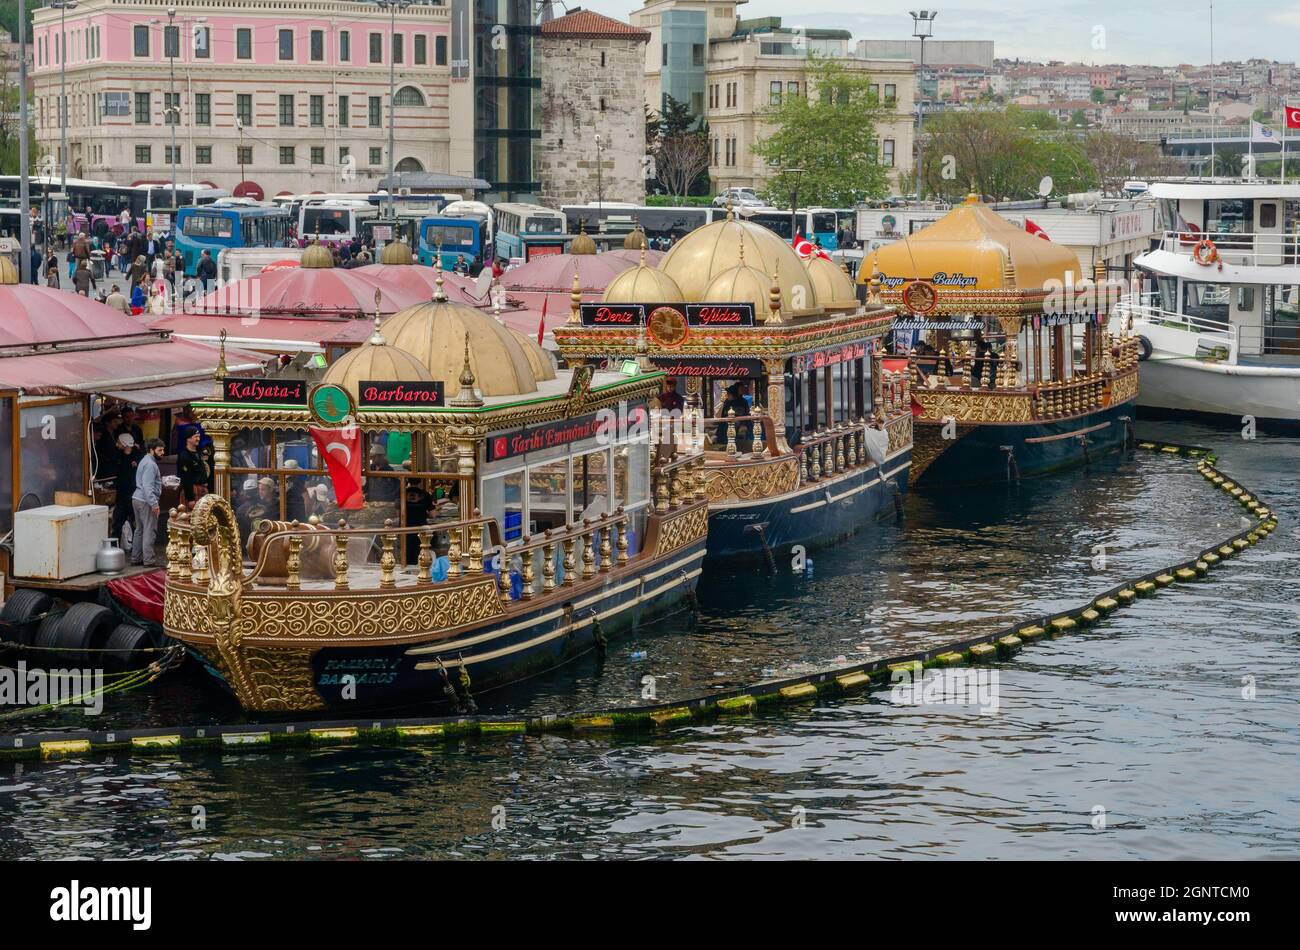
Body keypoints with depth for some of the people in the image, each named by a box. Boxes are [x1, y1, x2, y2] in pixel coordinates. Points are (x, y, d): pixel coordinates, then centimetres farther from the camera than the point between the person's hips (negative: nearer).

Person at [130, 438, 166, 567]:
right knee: (150, 531, -7)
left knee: (140, 529, 15)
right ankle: (149, 560, -6)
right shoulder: (150, 464, -16)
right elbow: (147, 486, -24)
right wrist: (154, 503, -27)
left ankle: (136, 558, 19)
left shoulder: (145, 461, 17)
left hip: (137, 498, 11)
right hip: (146, 501, -11)